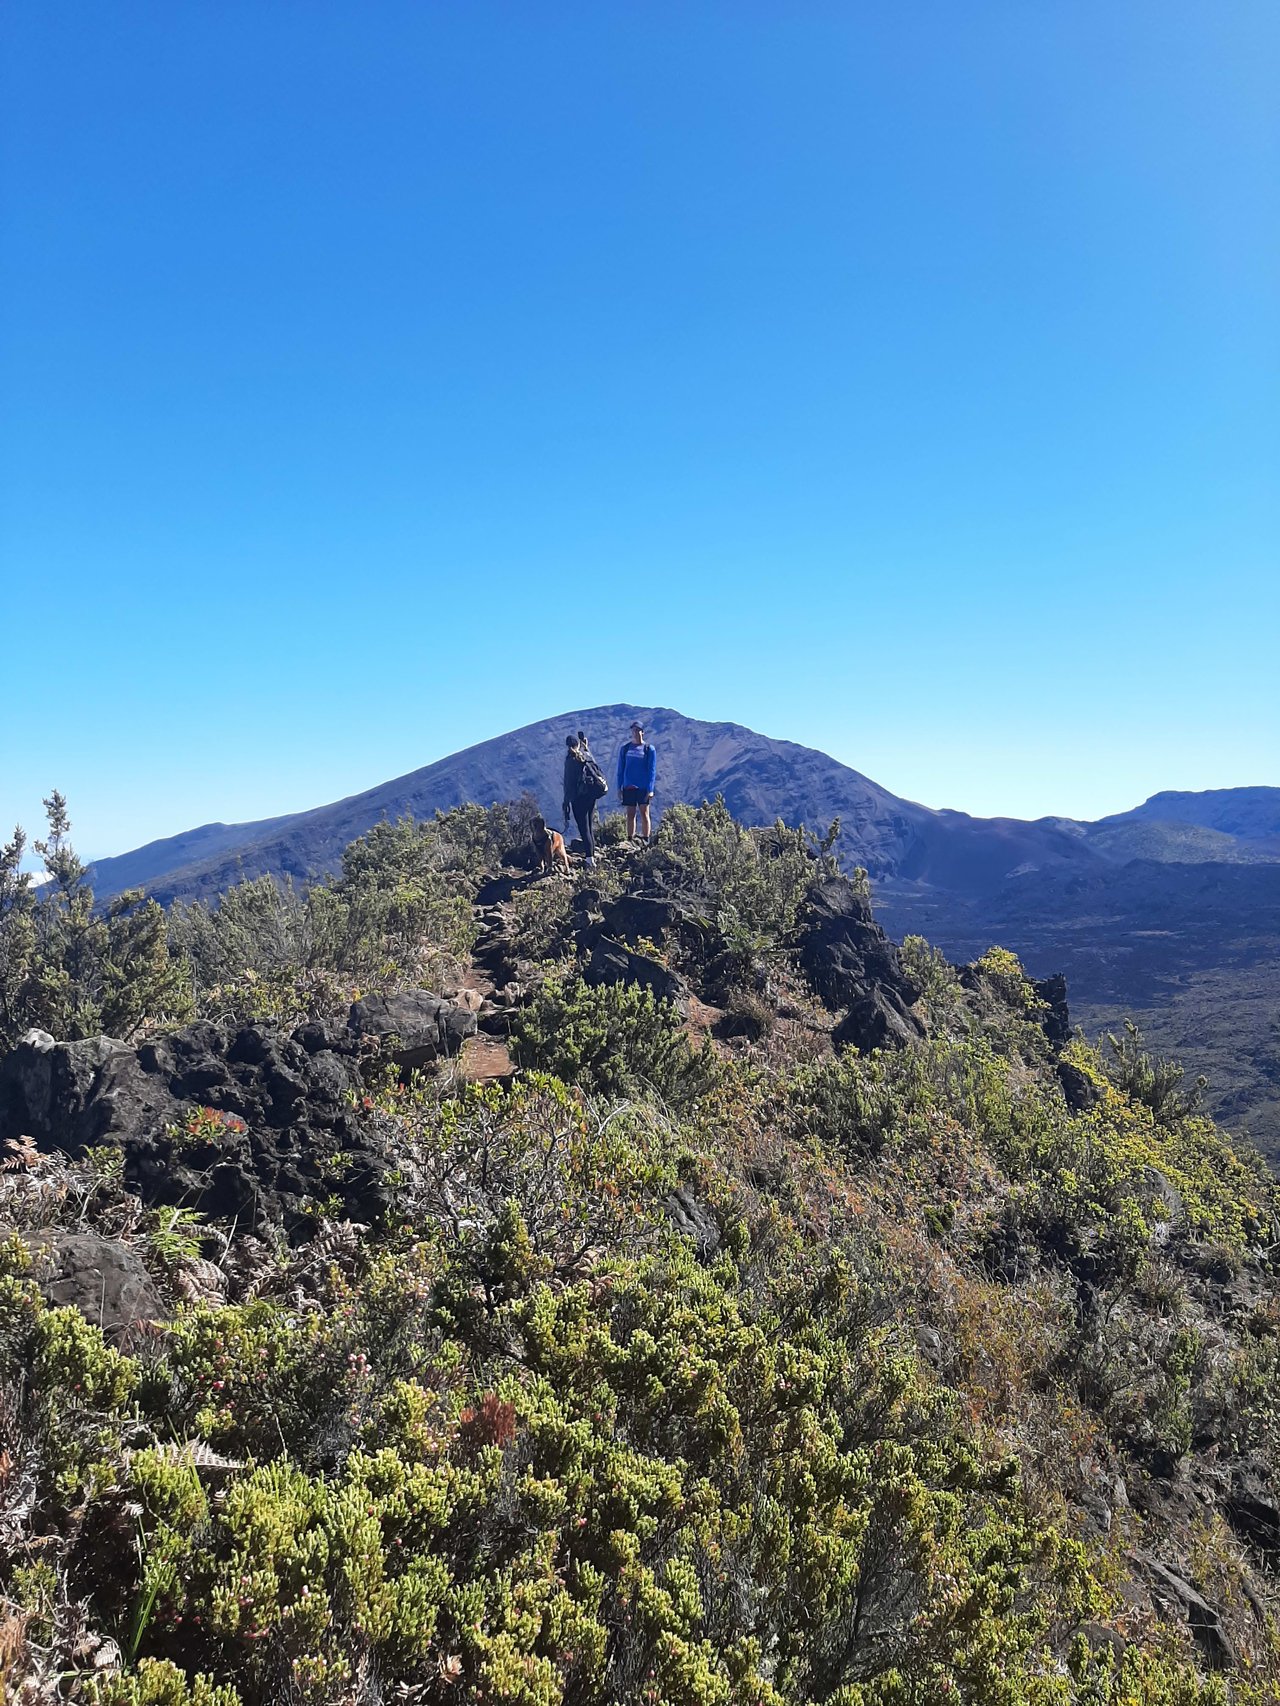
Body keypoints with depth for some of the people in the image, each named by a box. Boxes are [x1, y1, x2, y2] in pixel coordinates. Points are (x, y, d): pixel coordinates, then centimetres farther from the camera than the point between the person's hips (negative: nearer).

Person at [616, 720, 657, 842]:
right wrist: (619, 787, 6)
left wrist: (650, 789, -10)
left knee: (644, 814, 0)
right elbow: (620, 768, 11)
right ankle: (629, 841, 10)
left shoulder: (649, 749, 0)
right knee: (630, 815, 6)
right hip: (628, 786, 3)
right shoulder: (625, 748, 8)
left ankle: (645, 841, 4)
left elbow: (652, 770, -2)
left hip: (643, 787, -3)